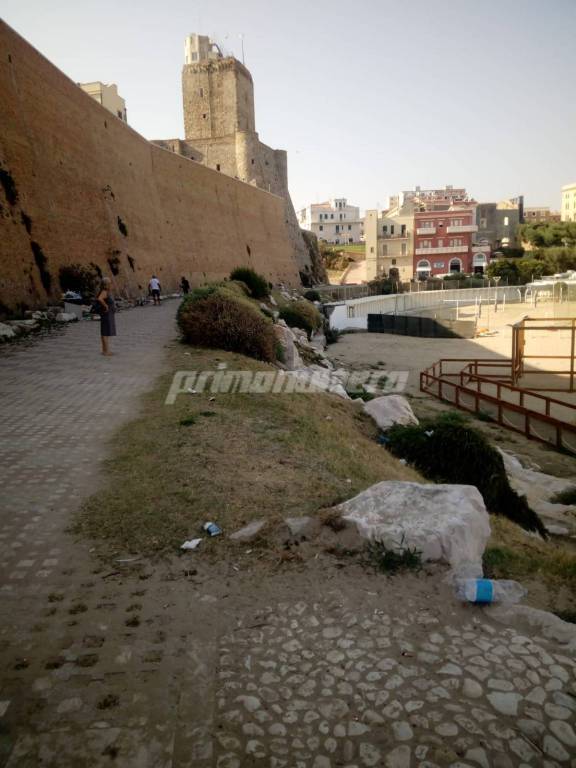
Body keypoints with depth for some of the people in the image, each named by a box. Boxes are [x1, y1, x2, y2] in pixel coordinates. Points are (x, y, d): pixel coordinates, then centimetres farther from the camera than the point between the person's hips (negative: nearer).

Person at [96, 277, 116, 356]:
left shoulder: (108, 292, 12)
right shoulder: (104, 292, -18)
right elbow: (99, 299, -38)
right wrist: (105, 305, -23)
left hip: (110, 314, 10)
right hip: (106, 314, -10)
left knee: (106, 332, 13)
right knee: (106, 332, -8)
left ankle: (105, 350, 20)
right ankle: (106, 350, -6)